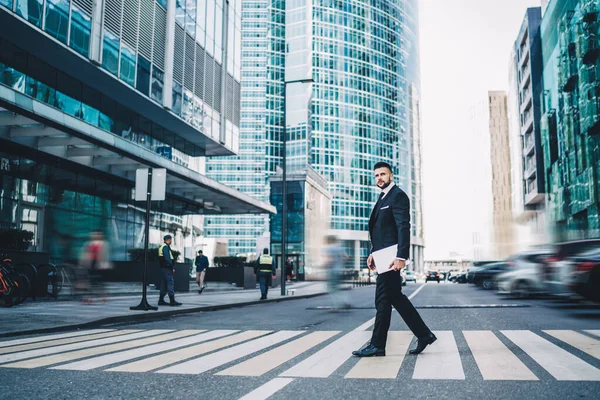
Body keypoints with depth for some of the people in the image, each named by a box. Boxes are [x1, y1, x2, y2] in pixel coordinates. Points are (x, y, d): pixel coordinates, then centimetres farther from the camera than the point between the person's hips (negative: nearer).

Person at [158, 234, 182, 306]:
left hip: (163, 268, 10)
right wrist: (172, 267, -17)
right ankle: (172, 301, -13)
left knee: (164, 284, 12)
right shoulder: (165, 247, -13)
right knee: (170, 283, -11)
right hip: (167, 268, -10)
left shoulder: (161, 246, 19)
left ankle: (161, 300, 15)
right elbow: (167, 258, -20)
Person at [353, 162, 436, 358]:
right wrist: (373, 253, 17)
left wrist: (401, 257, -26)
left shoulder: (398, 196, -9)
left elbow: (403, 228, -18)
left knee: (383, 300, -5)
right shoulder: (383, 198, 20)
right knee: (396, 298, 11)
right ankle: (424, 335, 17)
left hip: (392, 257, -10)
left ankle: (377, 345, 4)